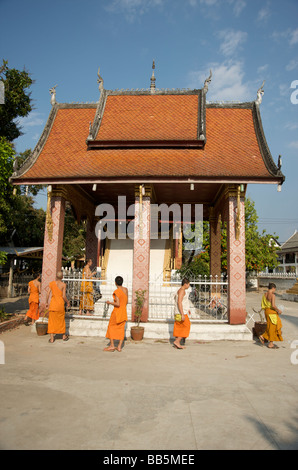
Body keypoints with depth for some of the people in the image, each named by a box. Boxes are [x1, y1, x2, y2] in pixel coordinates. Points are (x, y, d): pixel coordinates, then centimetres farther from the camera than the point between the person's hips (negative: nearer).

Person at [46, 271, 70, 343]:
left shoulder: (51, 283, -2)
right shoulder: (63, 284, -8)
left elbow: (48, 294, -1)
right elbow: (64, 296, -11)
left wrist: (46, 302, 12)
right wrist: (67, 302, 6)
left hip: (53, 303, 1)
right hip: (60, 304, -1)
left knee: (52, 321, 9)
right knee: (61, 320, 14)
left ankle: (52, 338, 10)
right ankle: (64, 336, 29)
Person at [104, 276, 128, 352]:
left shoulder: (116, 292, -18)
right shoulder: (126, 290, 2)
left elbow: (118, 304, -22)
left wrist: (109, 302, -9)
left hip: (117, 312, -6)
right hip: (124, 312, 6)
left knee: (111, 327, 9)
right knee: (121, 329, 10)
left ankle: (112, 345, 9)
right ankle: (119, 347, 11)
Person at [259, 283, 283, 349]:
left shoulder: (265, 295, 8)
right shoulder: (272, 295, -17)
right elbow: (273, 305, -25)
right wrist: (278, 310, -8)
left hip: (266, 311, 8)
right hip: (272, 313, -8)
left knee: (271, 327, 20)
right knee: (272, 327, 3)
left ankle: (263, 337, 15)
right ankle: (271, 344, 12)